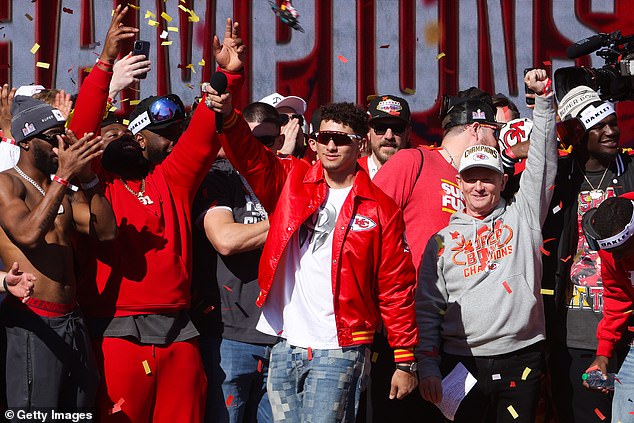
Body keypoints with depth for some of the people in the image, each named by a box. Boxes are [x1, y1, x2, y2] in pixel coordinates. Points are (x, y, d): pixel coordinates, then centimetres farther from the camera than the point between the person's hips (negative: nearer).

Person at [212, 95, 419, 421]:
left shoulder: (381, 210, 1)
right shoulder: (290, 181, 8)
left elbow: (395, 289, 0)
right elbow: (248, 155, -7)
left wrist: (405, 361, -2)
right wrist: (227, 115, -28)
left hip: (338, 351, -3)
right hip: (283, 347, 3)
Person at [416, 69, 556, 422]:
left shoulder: (522, 217, 10)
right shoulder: (442, 241, 10)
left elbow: (542, 164, 4)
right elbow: (428, 309, 7)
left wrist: (544, 98, -3)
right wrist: (428, 365, -3)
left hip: (521, 358, 0)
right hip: (460, 361, 0)